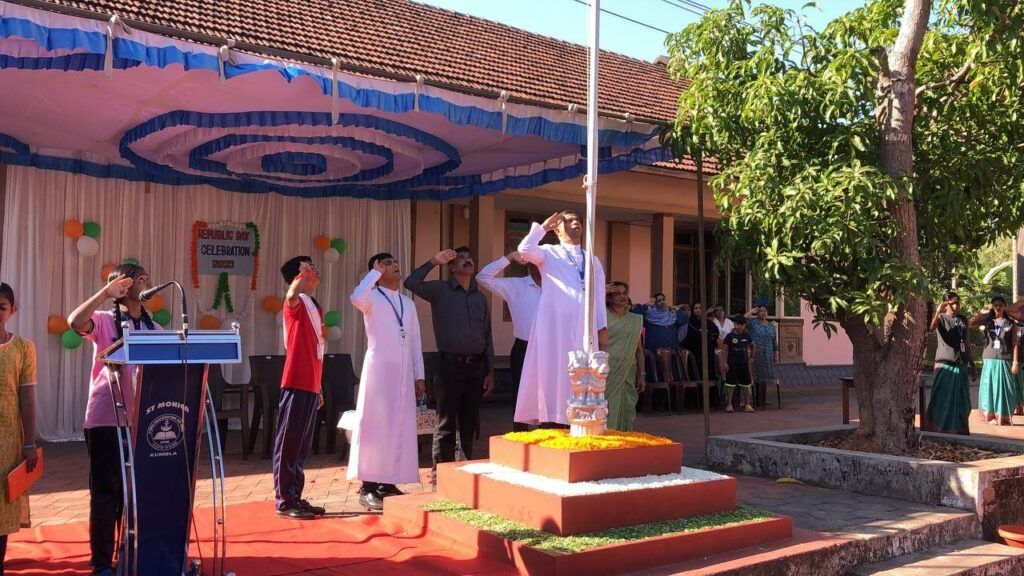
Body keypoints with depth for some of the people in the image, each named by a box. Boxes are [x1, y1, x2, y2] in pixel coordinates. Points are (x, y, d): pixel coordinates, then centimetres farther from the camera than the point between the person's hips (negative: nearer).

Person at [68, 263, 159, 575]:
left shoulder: (155, 328, 13)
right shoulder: (104, 320, 0)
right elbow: (75, 321, -22)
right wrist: (106, 291, -18)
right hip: (106, 418, -4)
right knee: (106, 490, 0)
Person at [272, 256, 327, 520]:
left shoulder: (316, 307, 18)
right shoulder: (296, 304, -6)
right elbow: (291, 295, -35)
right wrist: (303, 273, -18)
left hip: (310, 385, 9)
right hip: (296, 384, -9)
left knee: (303, 446, 13)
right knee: (288, 443, -3)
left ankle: (296, 497, 20)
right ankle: (283, 501, 2)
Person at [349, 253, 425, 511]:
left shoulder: (408, 303, 16)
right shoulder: (372, 298, -1)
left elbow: (415, 341, 16)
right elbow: (356, 297, -27)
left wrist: (419, 375, 10)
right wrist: (375, 272, -14)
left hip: (404, 371, 6)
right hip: (379, 368, -6)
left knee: (400, 427, 6)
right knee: (375, 425, -5)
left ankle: (389, 484, 15)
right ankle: (369, 487, 0)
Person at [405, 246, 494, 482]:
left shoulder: (481, 298, 15)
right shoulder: (440, 290, 2)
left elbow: (487, 336, 16)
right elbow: (411, 282, -16)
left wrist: (490, 371, 12)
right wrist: (434, 261, -9)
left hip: (476, 366, 4)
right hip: (450, 365, -4)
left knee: (469, 423, 9)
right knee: (446, 423, 0)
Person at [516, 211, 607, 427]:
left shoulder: (593, 260, 22)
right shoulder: (549, 252, 10)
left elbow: (599, 294, 17)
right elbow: (525, 250, -11)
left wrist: (602, 327, 9)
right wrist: (543, 226, 0)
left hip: (584, 327, 4)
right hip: (555, 324, -4)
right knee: (553, 372, -6)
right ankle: (550, 422, -6)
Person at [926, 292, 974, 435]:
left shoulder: (963, 320, 11)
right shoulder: (940, 318, -5)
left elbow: (966, 342, 18)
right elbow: (930, 328, -28)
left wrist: (971, 362, 19)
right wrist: (938, 311, -31)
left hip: (961, 365, 6)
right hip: (945, 365, -6)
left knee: (961, 400, 13)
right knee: (943, 400, -4)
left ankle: (960, 429, 26)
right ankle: (939, 430, 1)